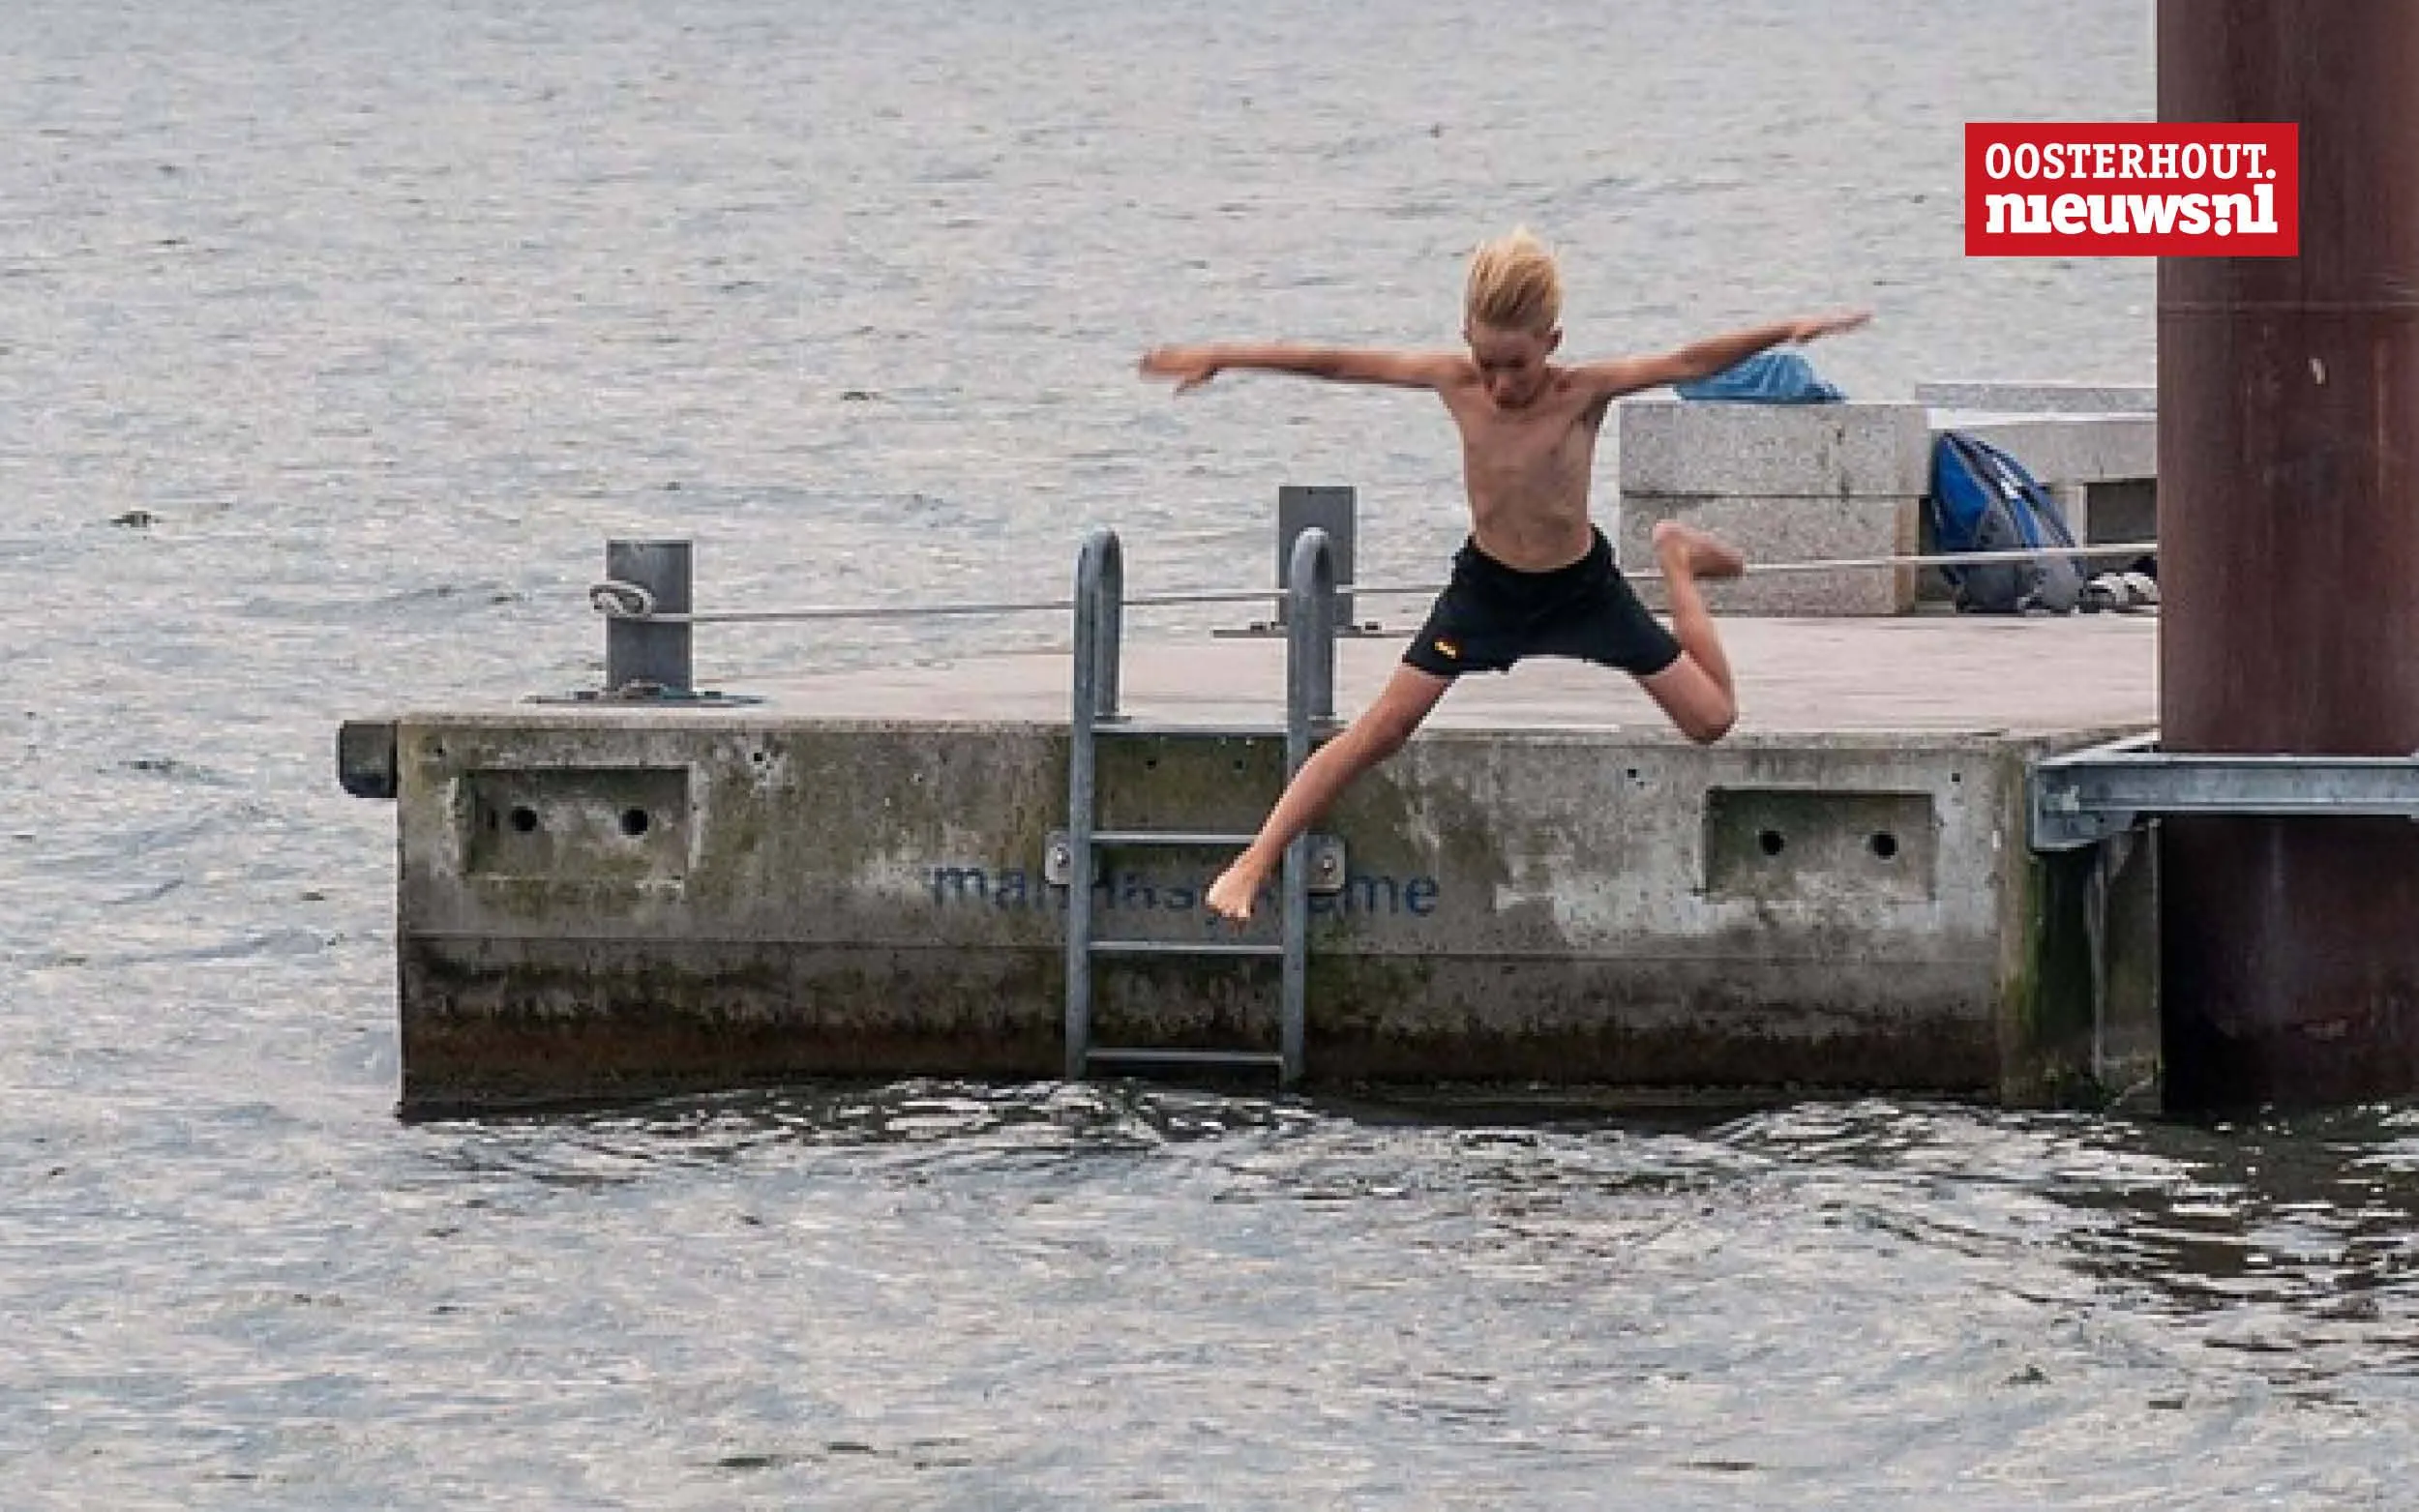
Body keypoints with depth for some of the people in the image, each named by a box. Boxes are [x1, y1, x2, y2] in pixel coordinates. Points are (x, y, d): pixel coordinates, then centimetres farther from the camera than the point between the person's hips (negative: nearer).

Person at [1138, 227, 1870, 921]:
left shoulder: (1583, 392, -23)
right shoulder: (1455, 382, -18)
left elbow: (1687, 363, -29)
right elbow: (1337, 364, -12)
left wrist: (1787, 331, -40)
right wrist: (1221, 358, -9)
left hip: (1582, 586, 0)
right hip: (1486, 585, 0)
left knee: (1712, 720, 4)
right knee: (1379, 731, -9)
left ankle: (1677, 562, 30)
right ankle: (1253, 865, -4)